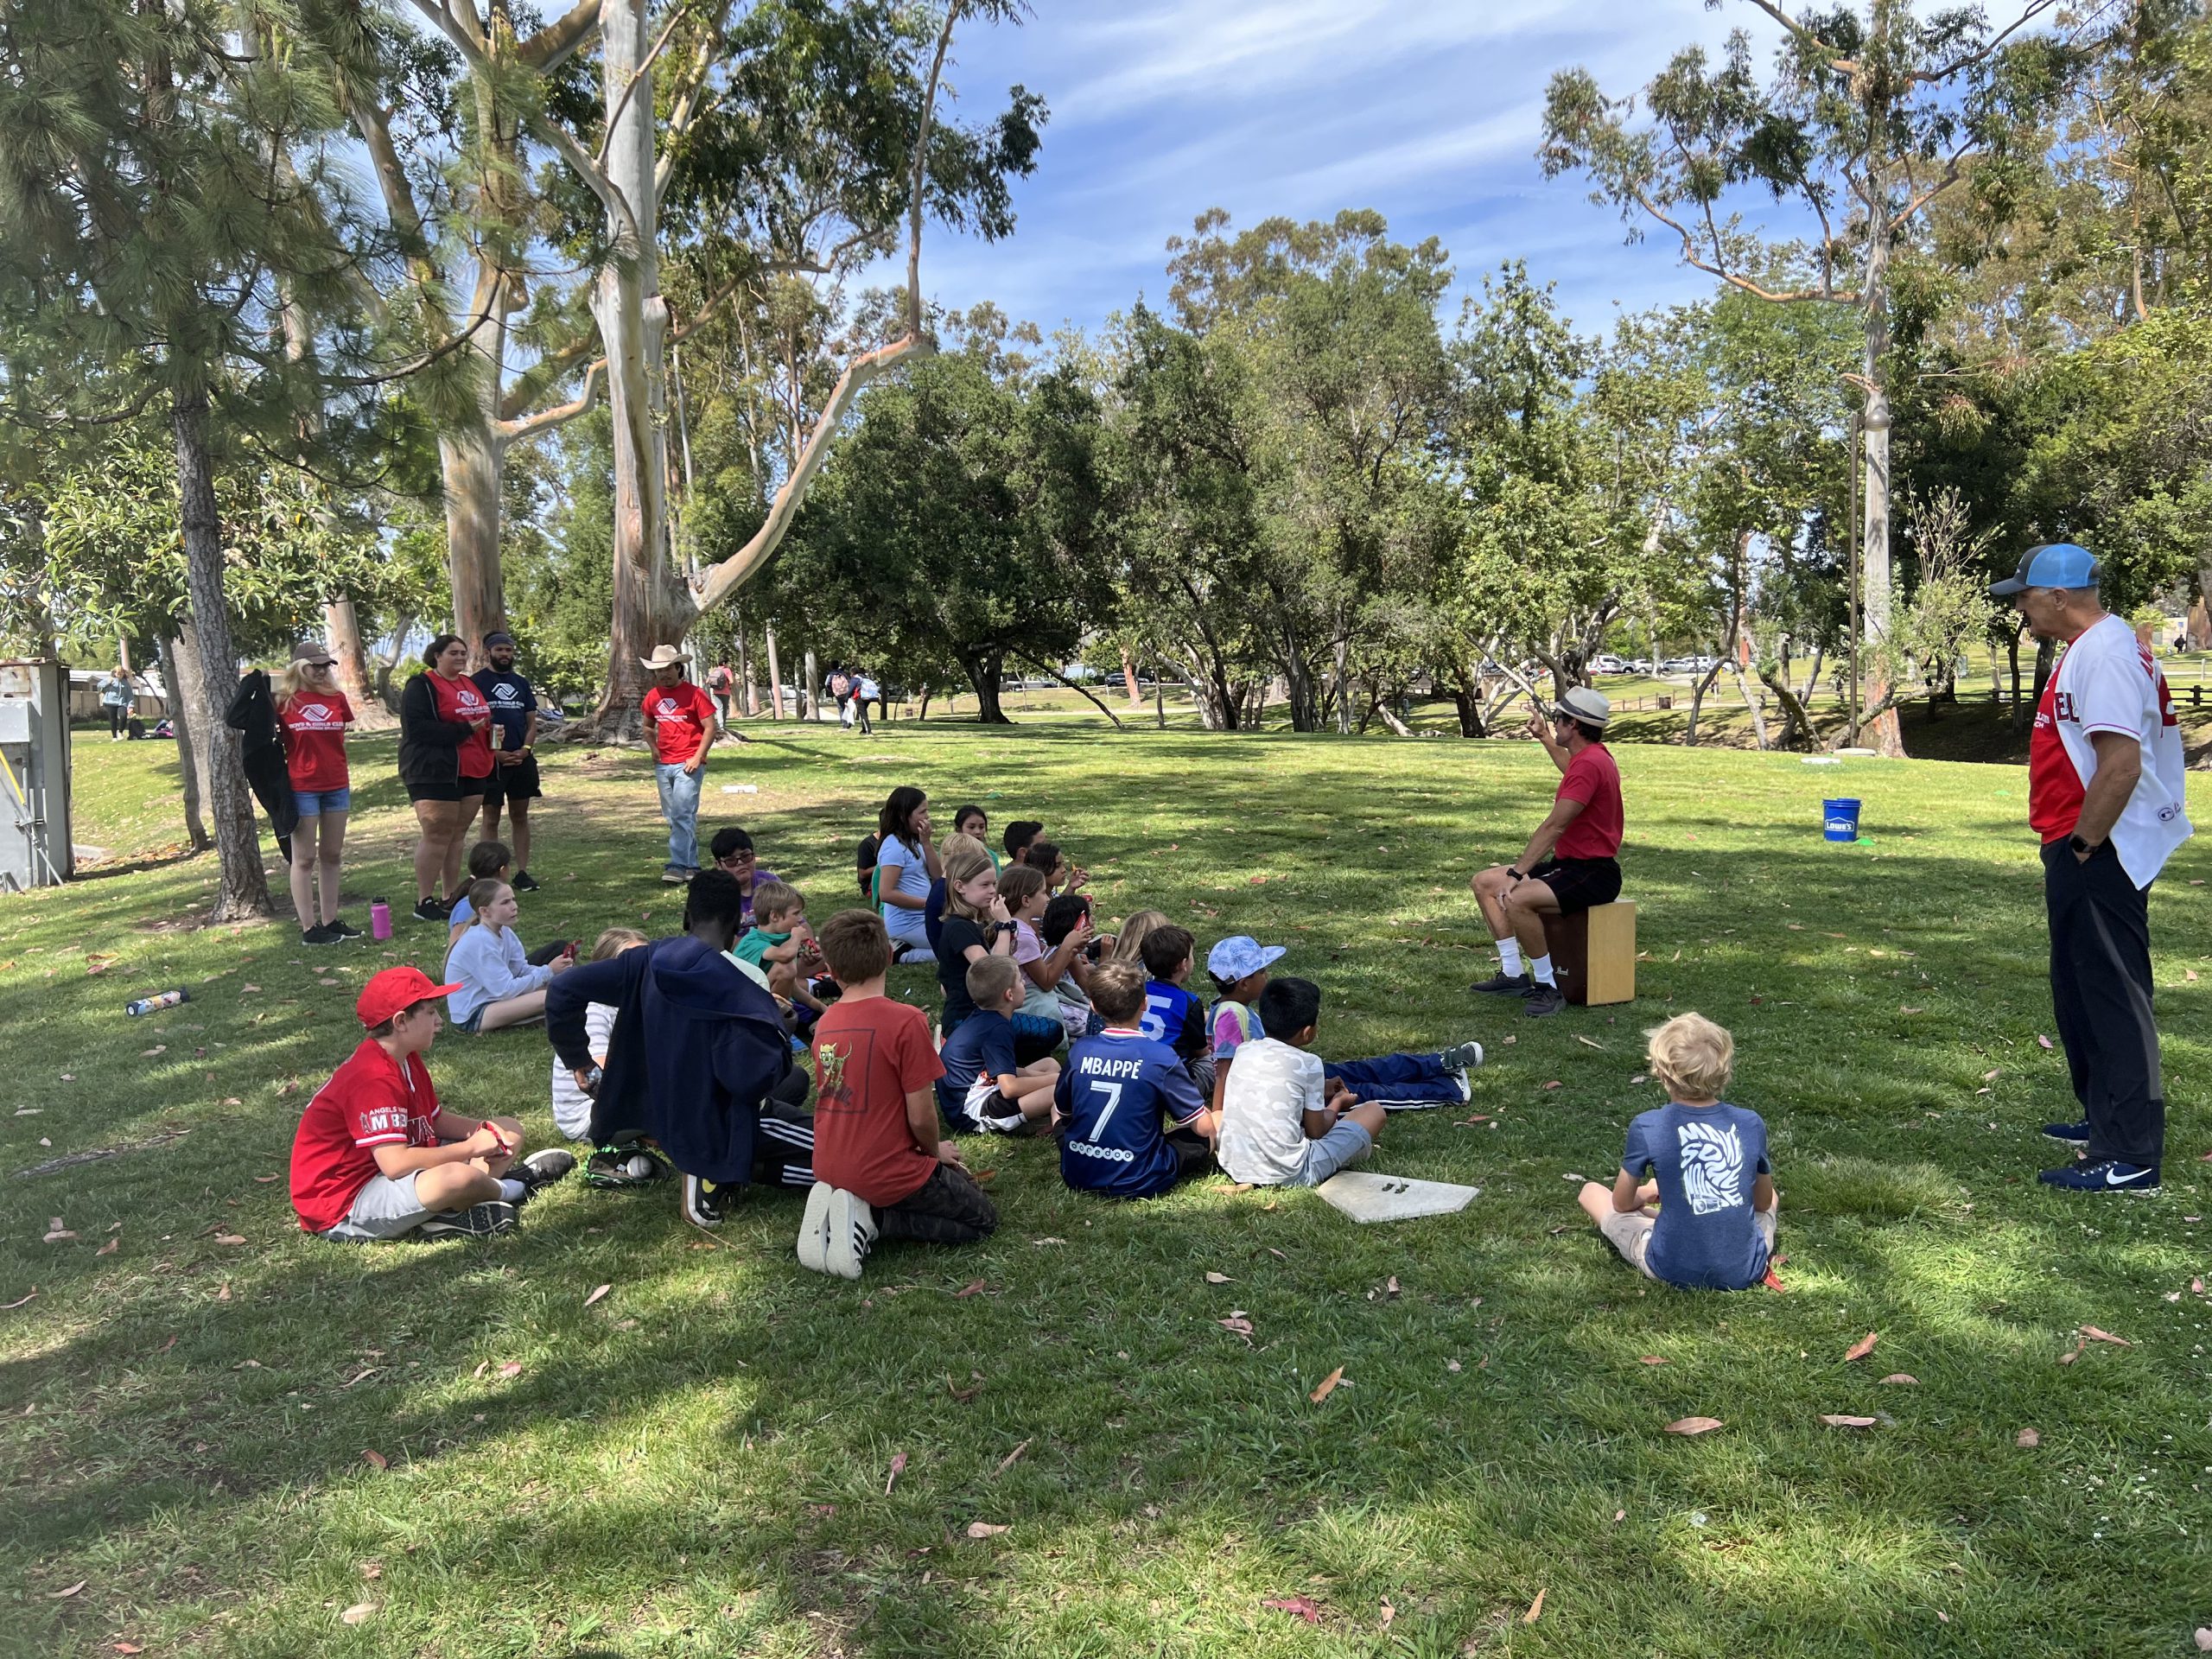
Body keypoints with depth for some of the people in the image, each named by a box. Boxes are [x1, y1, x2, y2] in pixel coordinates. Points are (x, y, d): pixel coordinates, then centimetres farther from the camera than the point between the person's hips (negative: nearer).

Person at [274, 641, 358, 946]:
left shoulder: (337, 698, 7)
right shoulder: (285, 701, -5)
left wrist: (344, 776, 10)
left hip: (337, 785, 5)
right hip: (302, 787, -5)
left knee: (331, 855, 11)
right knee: (304, 858, 1)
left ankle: (330, 921, 19)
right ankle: (309, 928, 5)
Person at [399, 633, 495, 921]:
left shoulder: (470, 684, 19)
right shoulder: (422, 686, -7)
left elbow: (484, 719, 29)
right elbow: (417, 727, -18)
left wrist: (490, 730, 5)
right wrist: (464, 730, -19)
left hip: (471, 772, 8)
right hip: (434, 773, -8)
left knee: (457, 835, 11)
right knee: (437, 835, -8)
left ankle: (451, 896, 17)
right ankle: (424, 902, -1)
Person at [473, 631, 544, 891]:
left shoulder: (521, 683, 14)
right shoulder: (477, 682, -2)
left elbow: (532, 722, 13)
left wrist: (525, 750, -4)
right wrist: (494, 752, -15)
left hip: (521, 760, 5)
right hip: (491, 760, -5)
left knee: (520, 816, 8)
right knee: (490, 818, 0)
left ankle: (522, 872, 13)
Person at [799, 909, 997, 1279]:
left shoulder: (824, 1023, 0)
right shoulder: (906, 1021, -20)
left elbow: (843, 1101, 9)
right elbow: (921, 1116, -17)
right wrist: (937, 1152, 6)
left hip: (830, 1170, 7)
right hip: (888, 1174, -7)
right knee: (983, 1220, 13)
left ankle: (857, 1213, 4)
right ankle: (871, 1221, -6)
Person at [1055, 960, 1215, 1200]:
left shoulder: (1079, 1051, -4)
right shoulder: (1161, 1057, -15)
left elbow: (1060, 1112, 13)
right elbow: (1203, 1126, -8)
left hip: (1077, 1177, 3)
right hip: (1137, 1184, -3)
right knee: (1204, 1137, 13)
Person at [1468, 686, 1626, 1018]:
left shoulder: (1590, 764, -21)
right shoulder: (1590, 755, 11)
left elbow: (1554, 827, -25)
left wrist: (1516, 873, -25)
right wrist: (1544, 738, 43)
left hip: (1593, 873, -11)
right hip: (1568, 863, 11)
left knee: (1516, 899, -34)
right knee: (1484, 882, 8)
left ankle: (1548, 987, -19)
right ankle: (1512, 974, 6)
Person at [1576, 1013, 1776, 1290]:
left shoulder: (1646, 1127, -13)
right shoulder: (1751, 1124, -6)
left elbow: (1621, 1203, 2)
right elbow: (1763, 1202, 10)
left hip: (1674, 1272, -3)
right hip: (1745, 1272, 3)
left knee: (1590, 1191, 16)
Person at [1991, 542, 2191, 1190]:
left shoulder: (2104, 654, -19)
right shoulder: (2088, 649, 14)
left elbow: (2121, 761, -27)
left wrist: (2082, 845, -19)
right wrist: (2069, 849, 16)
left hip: (2100, 858, -11)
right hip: (2081, 853, 11)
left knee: (2112, 998, -5)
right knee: (2081, 992, 20)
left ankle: (2129, 1157, 2)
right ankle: (2106, 1119, 34)